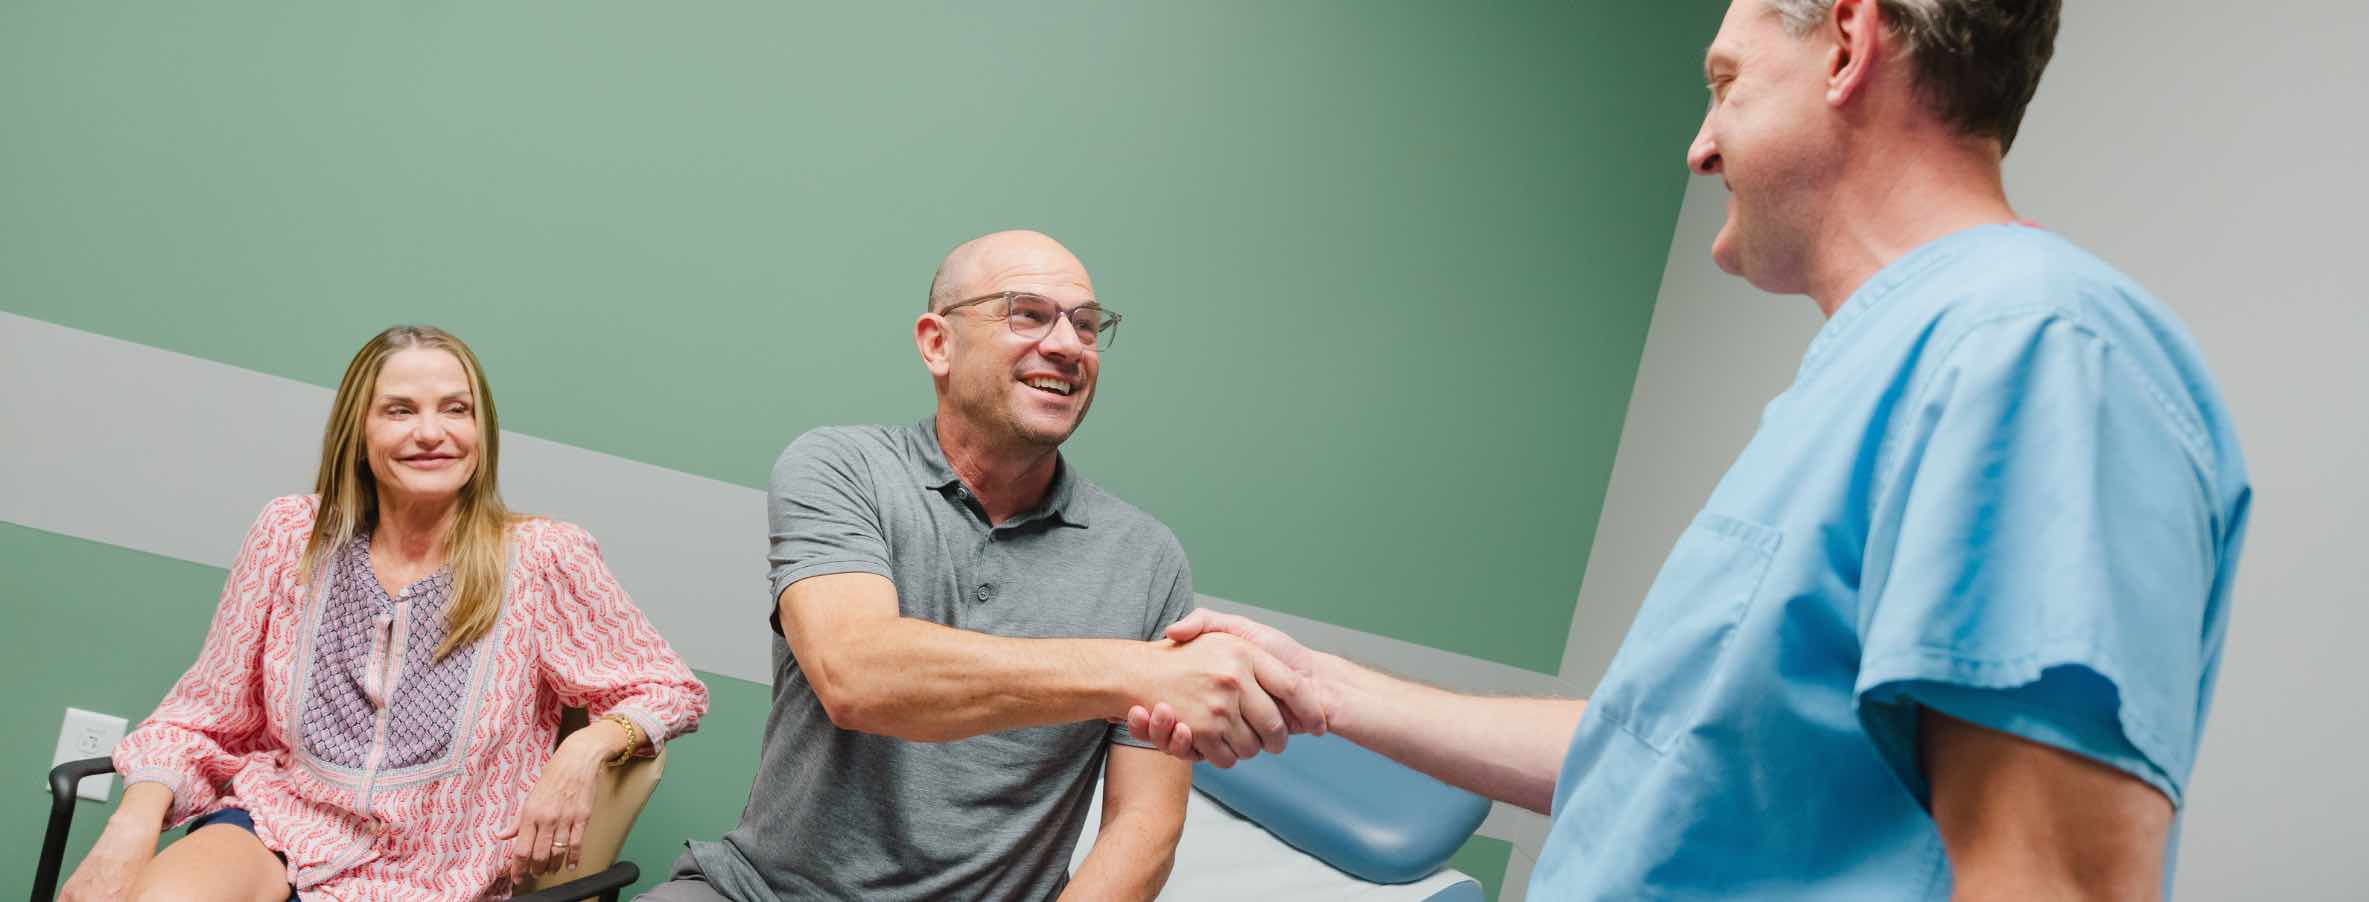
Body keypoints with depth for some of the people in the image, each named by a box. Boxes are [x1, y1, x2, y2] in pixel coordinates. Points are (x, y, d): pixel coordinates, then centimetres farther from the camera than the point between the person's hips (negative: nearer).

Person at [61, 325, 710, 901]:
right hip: (275, 830, 2)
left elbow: (673, 692, 4)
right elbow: (206, 715, 9)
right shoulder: (292, 536, 3)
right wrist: (134, 823, -10)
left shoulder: (543, 560, -4)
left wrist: (587, 749, -17)